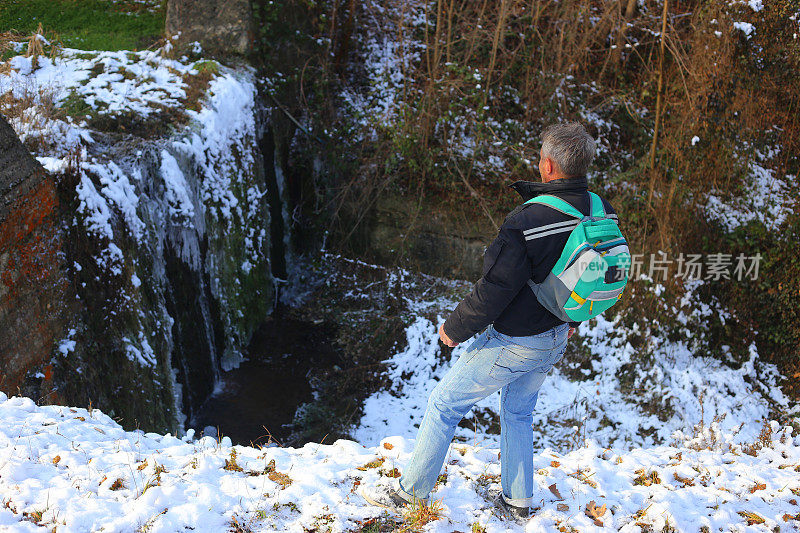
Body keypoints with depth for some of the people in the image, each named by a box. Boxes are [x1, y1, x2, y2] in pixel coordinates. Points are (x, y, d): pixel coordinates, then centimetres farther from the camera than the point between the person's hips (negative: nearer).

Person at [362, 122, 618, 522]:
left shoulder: (526, 223, -30)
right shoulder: (601, 213, -6)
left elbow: (493, 290, -25)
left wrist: (454, 328, -8)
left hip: (513, 343, -7)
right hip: (556, 339, 8)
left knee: (443, 404, 10)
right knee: (519, 414, 27)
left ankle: (410, 491, 24)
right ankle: (518, 503, 37)